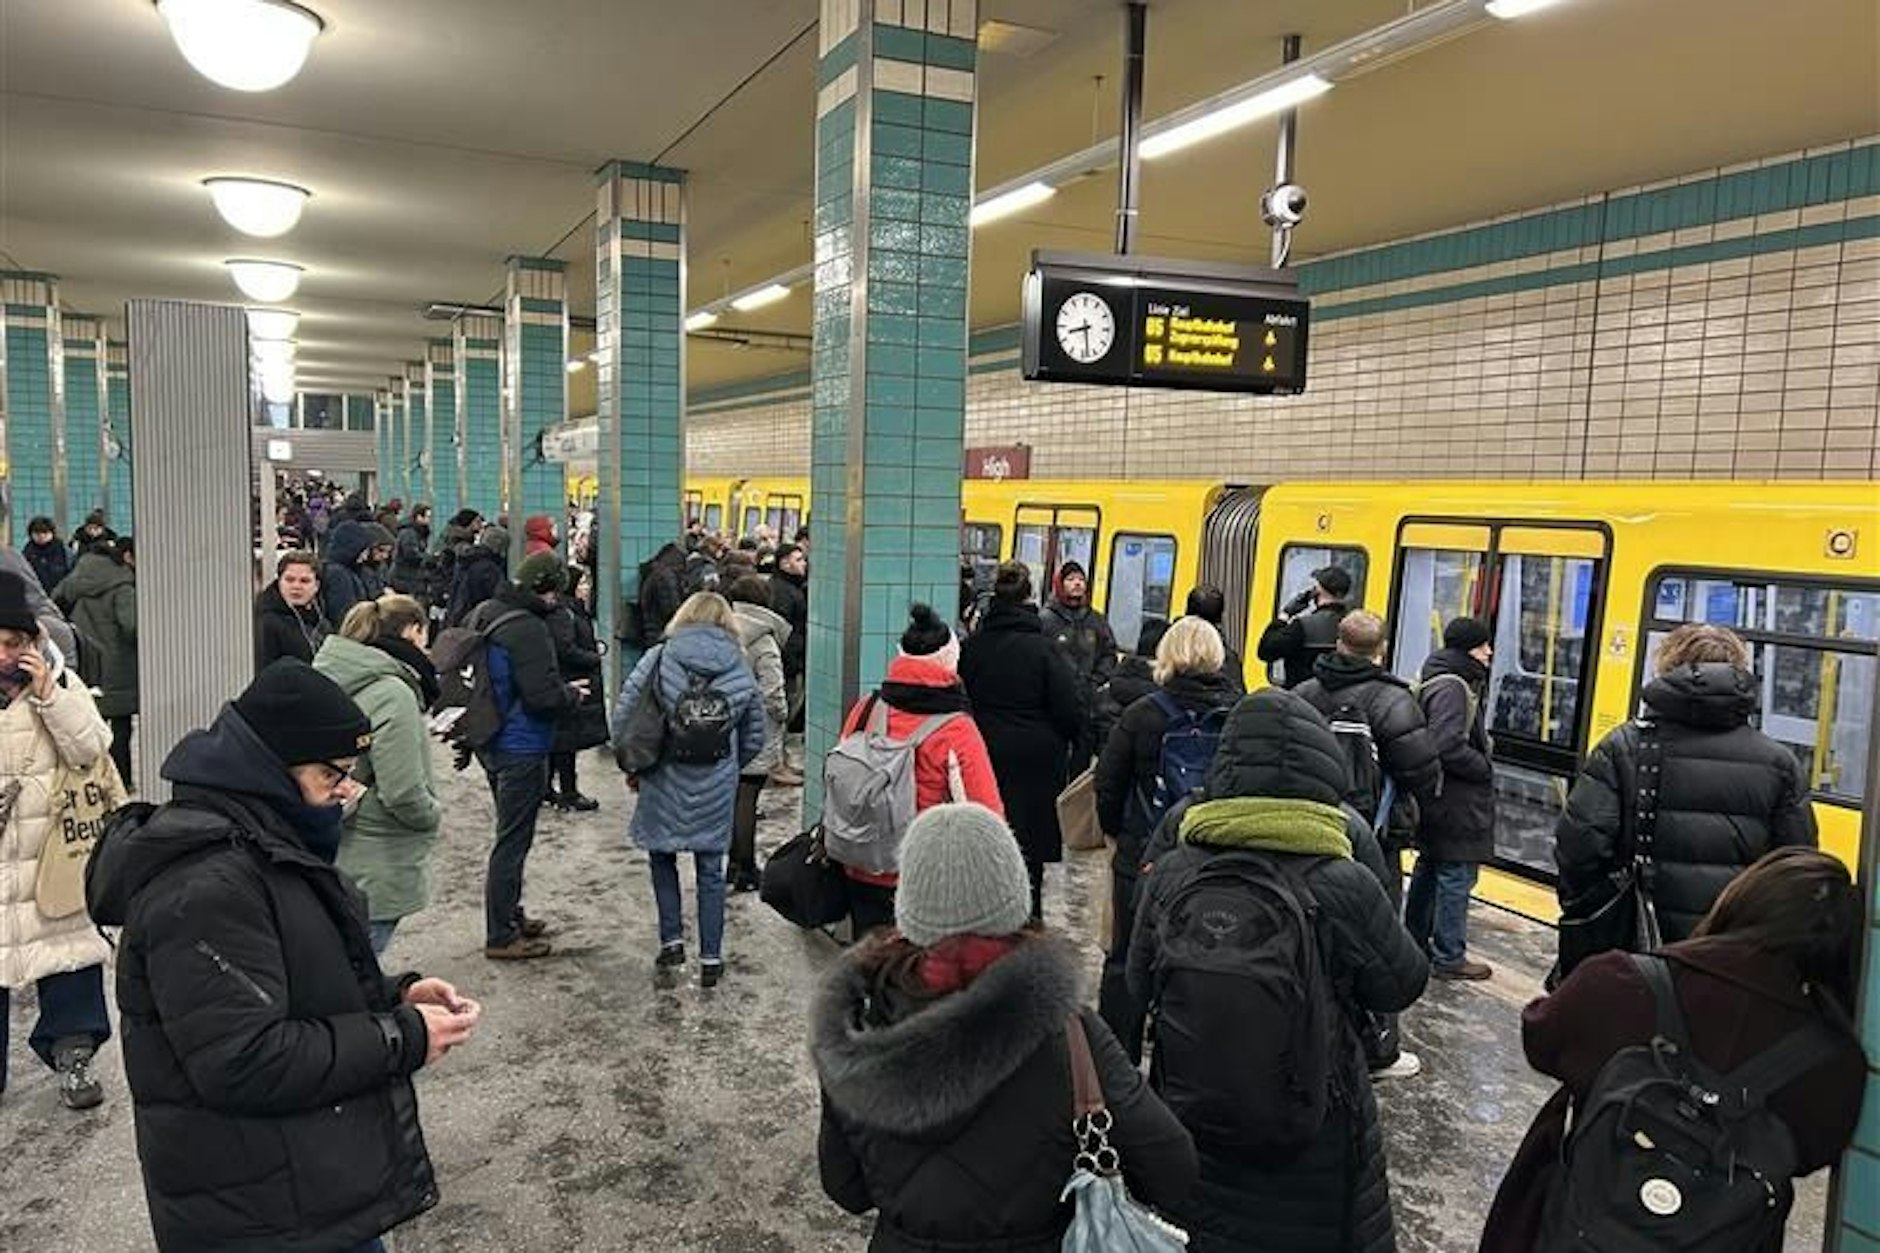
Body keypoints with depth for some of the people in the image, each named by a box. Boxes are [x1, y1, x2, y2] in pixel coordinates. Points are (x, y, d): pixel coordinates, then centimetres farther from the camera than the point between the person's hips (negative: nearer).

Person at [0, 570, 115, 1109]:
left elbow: (91, 749, -11)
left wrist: (48, 692, -19)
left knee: (69, 944, 6)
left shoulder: (59, 680, -1)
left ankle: (71, 1054, 18)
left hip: (54, 851, 0)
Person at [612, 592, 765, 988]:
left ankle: (672, 940, 17)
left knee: (662, 857, 20)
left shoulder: (657, 659, -6)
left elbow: (623, 717, -8)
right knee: (710, 869, 12)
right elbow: (754, 740, 7)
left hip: (662, 782, -1)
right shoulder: (741, 673, 1)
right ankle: (711, 959, 16)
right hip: (716, 790, 1)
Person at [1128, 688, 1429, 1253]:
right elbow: (1402, 985, -5)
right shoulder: (1345, 888, -23)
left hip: (1191, 1131, 2)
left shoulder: (1169, 872, -16)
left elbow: (1140, 985, 0)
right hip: (1315, 1150, -1)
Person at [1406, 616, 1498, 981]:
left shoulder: (1450, 681, 12)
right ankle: (1449, 957, 6)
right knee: (1456, 875, -2)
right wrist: (1485, 768, -15)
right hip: (1456, 802, -11)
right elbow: (1448, 747, -29)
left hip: (1436, 799, 11)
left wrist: (1483, 749, 7)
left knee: (1429, 868, 18)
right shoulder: (1452, 687, -20)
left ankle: (1415, 943, 30)